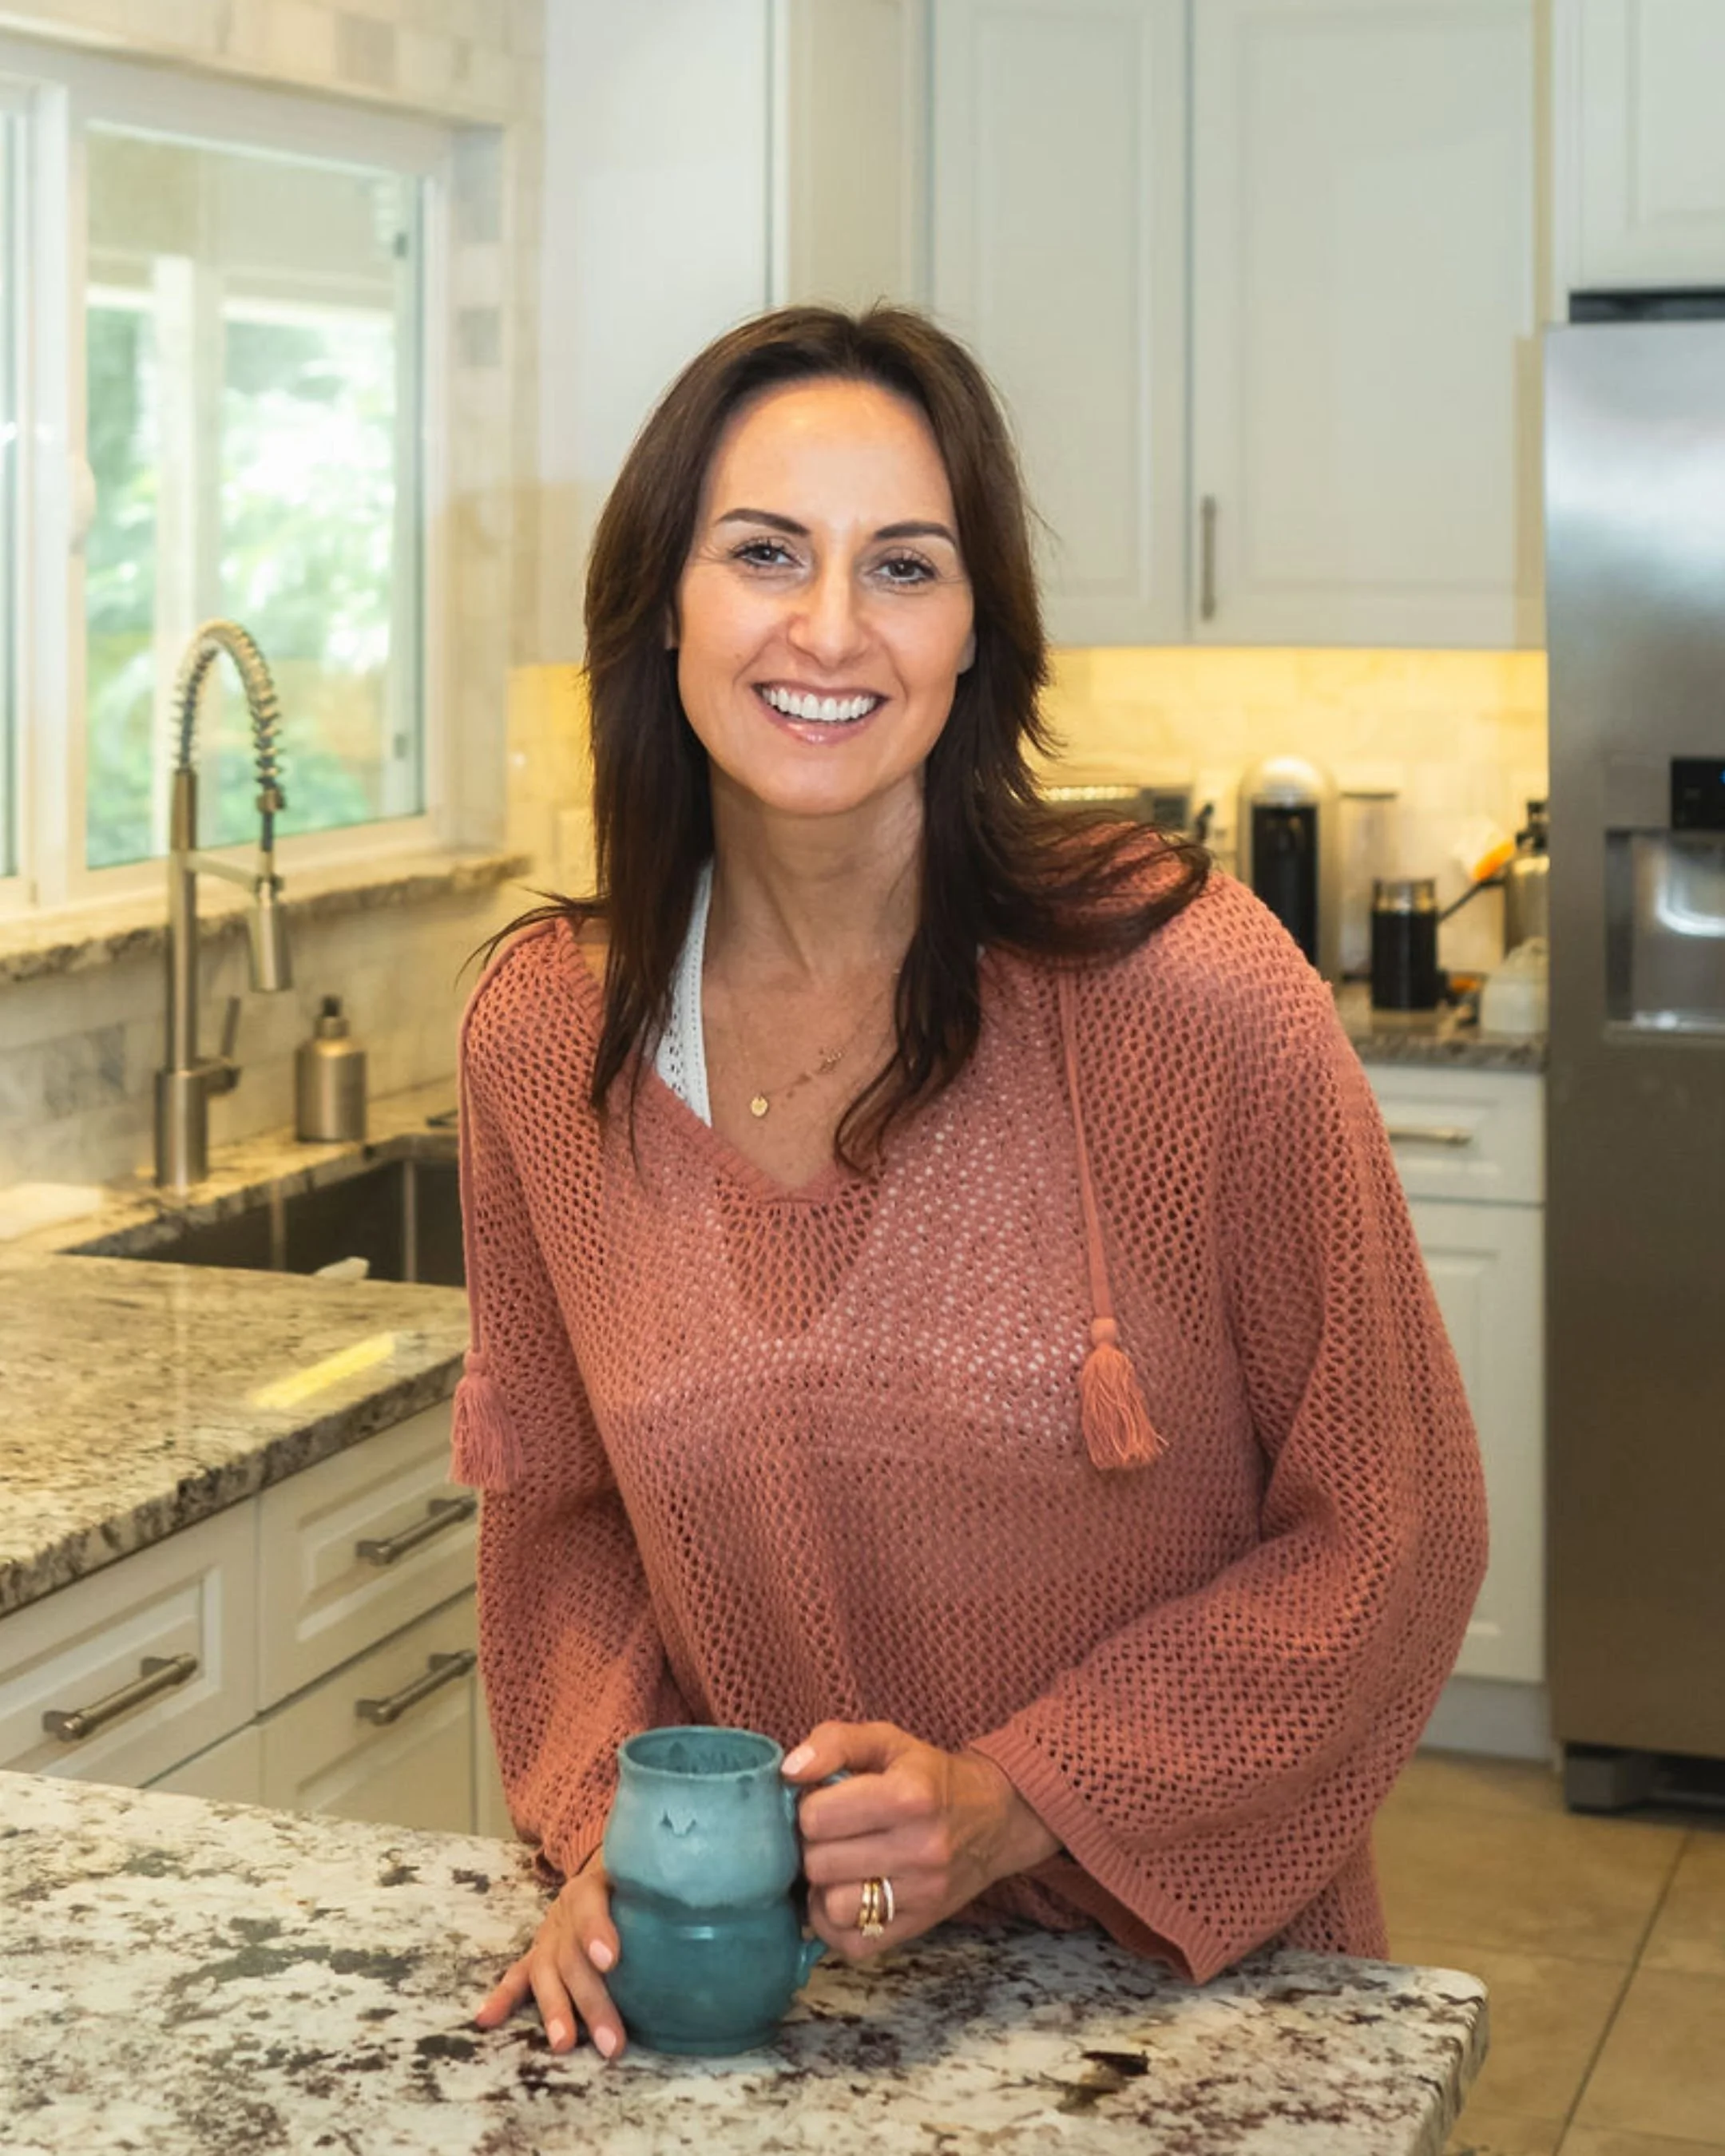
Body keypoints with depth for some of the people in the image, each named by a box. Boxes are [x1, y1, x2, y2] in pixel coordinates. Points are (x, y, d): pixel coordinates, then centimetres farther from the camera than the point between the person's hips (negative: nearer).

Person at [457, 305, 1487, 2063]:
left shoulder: (1185, 987, -19)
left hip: (1179, 1965, -2)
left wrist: (1016, 1803, -19)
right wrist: (612, 1832, -9)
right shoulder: (540, 1036, -8)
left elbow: (1386, 1531, -11)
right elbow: (558, 1508, 6)